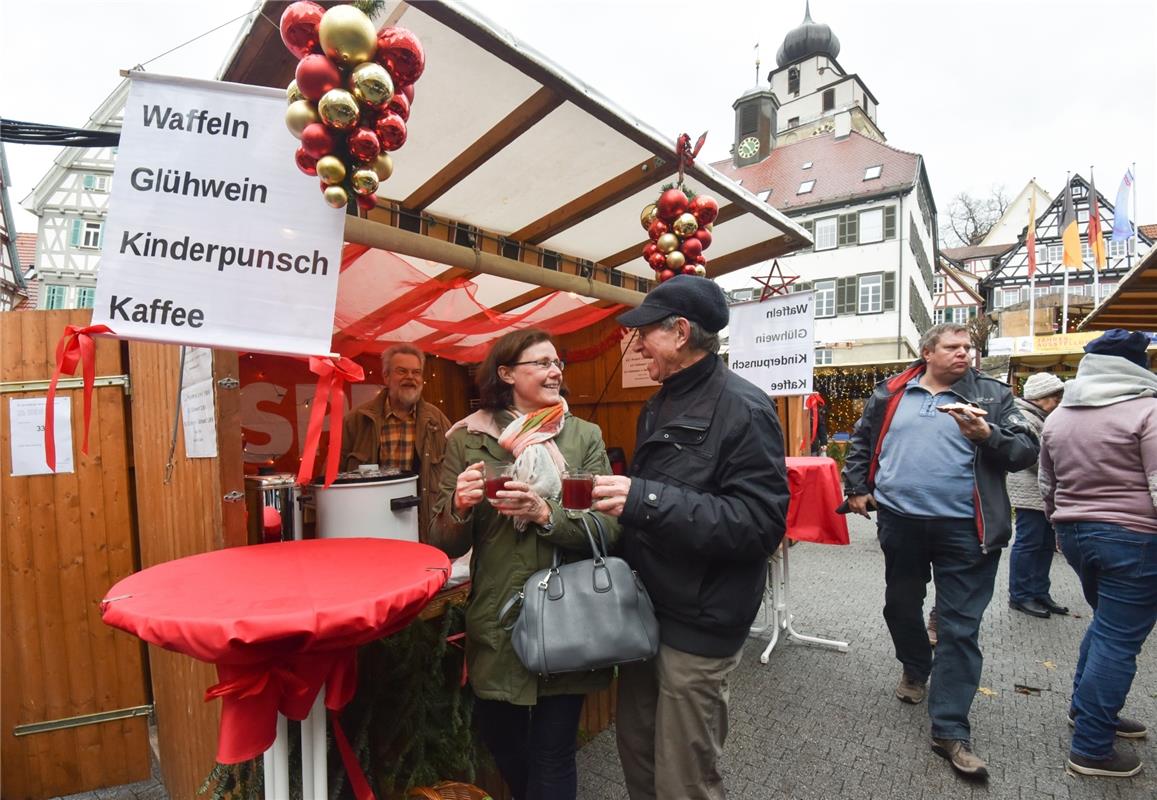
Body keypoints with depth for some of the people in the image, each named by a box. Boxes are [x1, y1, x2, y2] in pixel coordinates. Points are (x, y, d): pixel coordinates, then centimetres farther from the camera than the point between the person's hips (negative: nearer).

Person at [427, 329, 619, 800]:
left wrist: (547, 513, -23)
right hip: (495, 625, 2)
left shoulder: (585, 436, -3)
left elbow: (610, 530, -7)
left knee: (552, 758, 9)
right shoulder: (467, 439, -2)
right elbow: (443, 544, 1)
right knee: (503, 747, 20)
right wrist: (459, 507, -20)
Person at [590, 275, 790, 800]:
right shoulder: (659, 407, 11)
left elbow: (762, 523, -26)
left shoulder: (743, 409, -17)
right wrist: (617, 497, 5)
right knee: (637, 755, 22)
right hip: (647, 612, 8)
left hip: (697, 625, -8)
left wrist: (646, 499, -30)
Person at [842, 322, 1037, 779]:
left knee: (960, 628, 1)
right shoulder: (890, 393, 6)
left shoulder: (991, 394, 3)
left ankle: (950, 729, 11)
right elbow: (861, 442, 15)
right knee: (901, 604, 19)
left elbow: (1025, 451, -2)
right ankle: (915, 667, 48)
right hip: (899, 519, 3)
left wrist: (988, 436, -20)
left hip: (964, 528, -2)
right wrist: (857, 488, 8)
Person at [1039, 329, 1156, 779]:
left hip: (1076, 531, 6)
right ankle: (1091, 749, 10)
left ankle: (1084, 707, 35)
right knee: (1119, 641, 2)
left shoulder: (1059, 415, 8)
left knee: (1106, 624, 25)